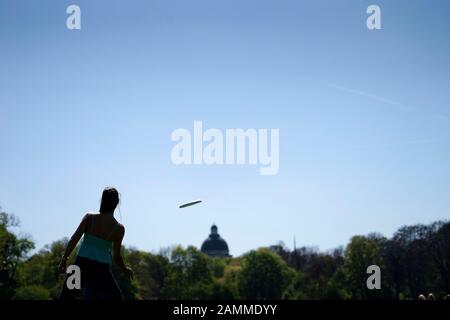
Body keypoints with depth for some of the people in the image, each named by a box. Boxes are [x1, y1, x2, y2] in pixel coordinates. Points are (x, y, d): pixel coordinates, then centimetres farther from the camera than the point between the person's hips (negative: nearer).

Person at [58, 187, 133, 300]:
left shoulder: (89, 217, -1)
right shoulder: (119, 228, -3)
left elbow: (74, 239, -9)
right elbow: (117, 256, 0)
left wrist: (64, 259, -3)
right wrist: (125, 269, 18)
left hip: (82, 263, 1)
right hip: (101, 269, -1)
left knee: (65, 297, 14)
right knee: (117, 299, 13)